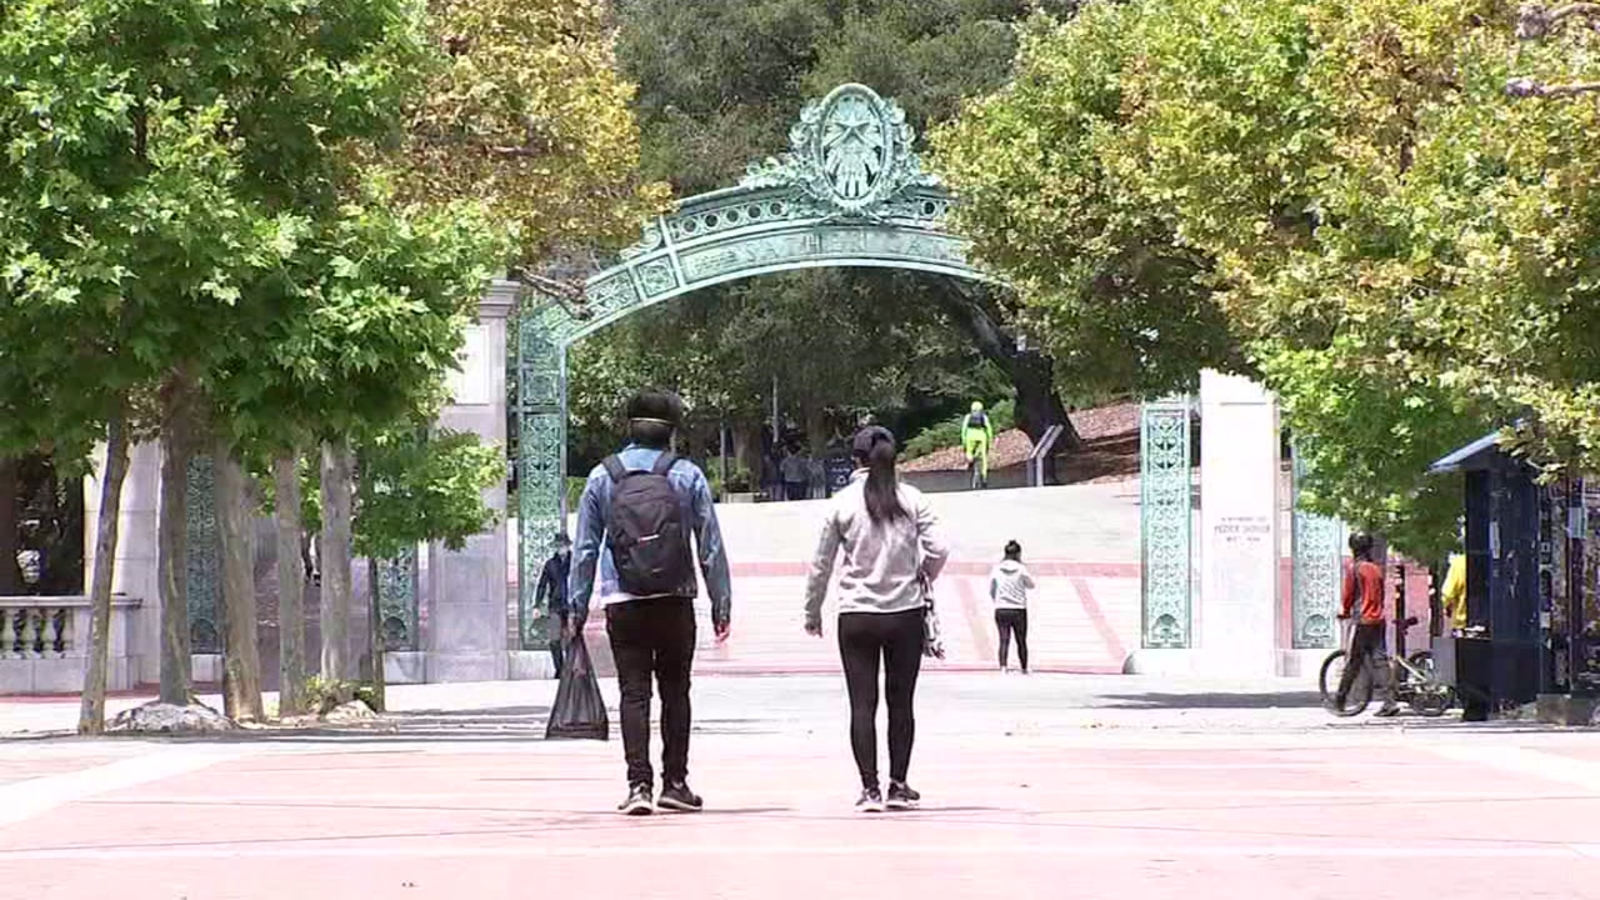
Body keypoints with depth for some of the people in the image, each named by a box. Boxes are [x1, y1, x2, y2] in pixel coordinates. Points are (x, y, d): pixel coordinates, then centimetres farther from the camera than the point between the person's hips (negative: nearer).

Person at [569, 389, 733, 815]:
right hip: (675, 601, 0)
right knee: (675, 692, 10)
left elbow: (586, 547, 6)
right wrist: (721, 601, 8)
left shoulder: (602, 477, 5)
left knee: (633, 693, 0)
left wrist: (577, 605, 10)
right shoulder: (687, 476, 2)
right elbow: (711, 545, 3)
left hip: (623, 604, 0)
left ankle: (638, 784, -10)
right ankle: (674, 783, 11)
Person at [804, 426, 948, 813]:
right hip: (905, 614, 1)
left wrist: (812, 612, 13)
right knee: (901, 702, 10)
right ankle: (898, 785, 12)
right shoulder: (911, 499, 0)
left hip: (857, 617, -1)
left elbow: (821, 563, 1)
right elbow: (938, 550, -7)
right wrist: (922, 578, 14)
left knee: (862, 705, 2)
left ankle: (870, 788, -2)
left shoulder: (843, 502, -2)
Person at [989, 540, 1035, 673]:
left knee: (1004, 641, 1)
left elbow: (991, 591, 6)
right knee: (1021, 641, 13)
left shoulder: (996, 569, -2)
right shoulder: (1021, 569, -9)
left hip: (1001, 610, 1)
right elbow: (1031, 585, 7)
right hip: (1018, 610, -1)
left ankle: (1003, 667, -17)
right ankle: (1024, 669, 24)